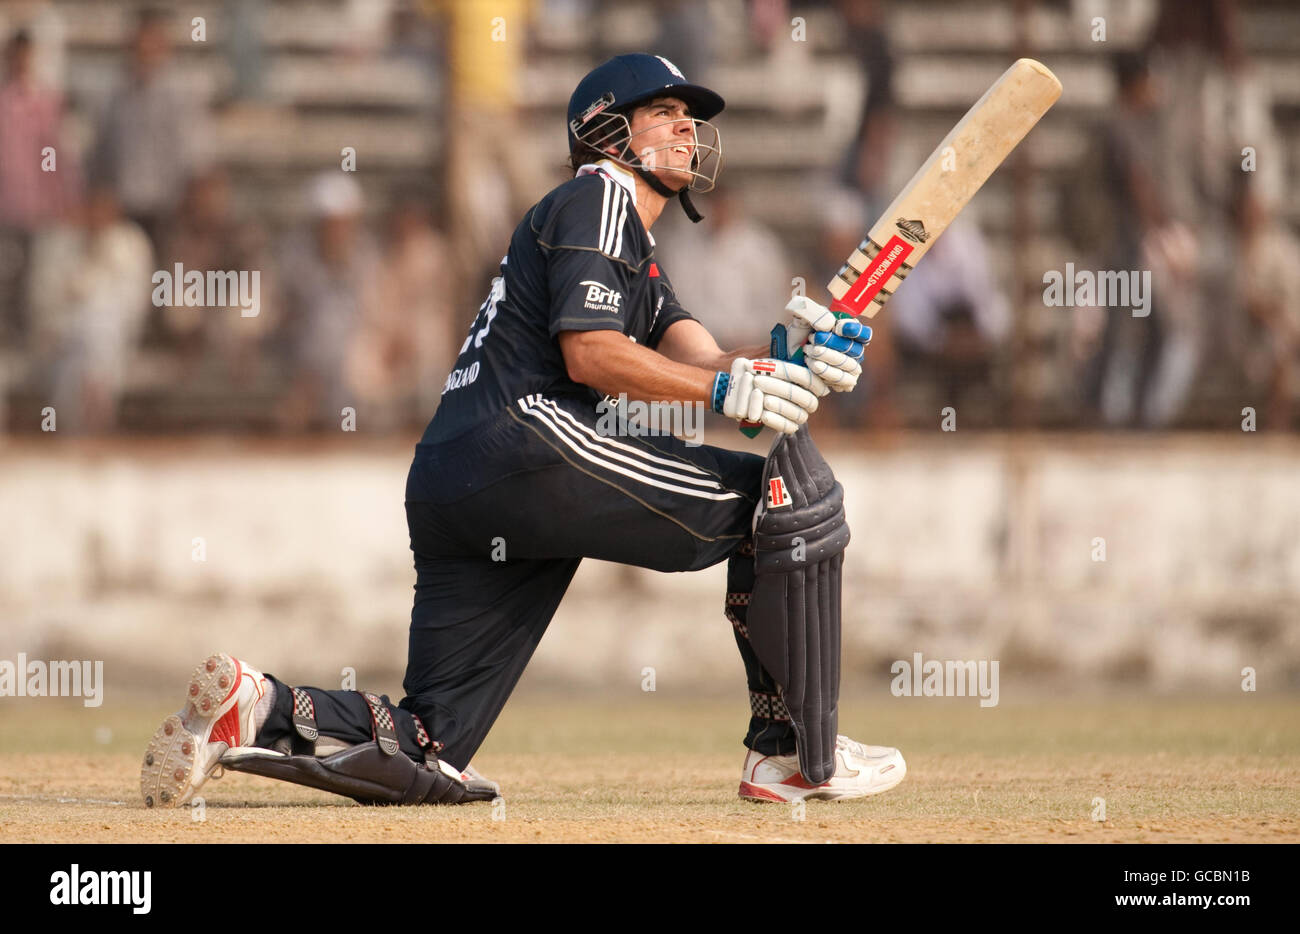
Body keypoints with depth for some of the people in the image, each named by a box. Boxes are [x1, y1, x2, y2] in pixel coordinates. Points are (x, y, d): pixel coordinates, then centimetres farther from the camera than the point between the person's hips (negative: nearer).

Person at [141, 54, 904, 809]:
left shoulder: (642, 262, 34)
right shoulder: (598, 196, 4)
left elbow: (697, 359, 16)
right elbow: (590, 351, -9)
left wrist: (793, 362, -3)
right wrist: (727, 388, -16)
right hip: (530, 442, -10)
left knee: (430, 757, 2)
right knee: (792, 491, -7)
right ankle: (798, 757, -7)